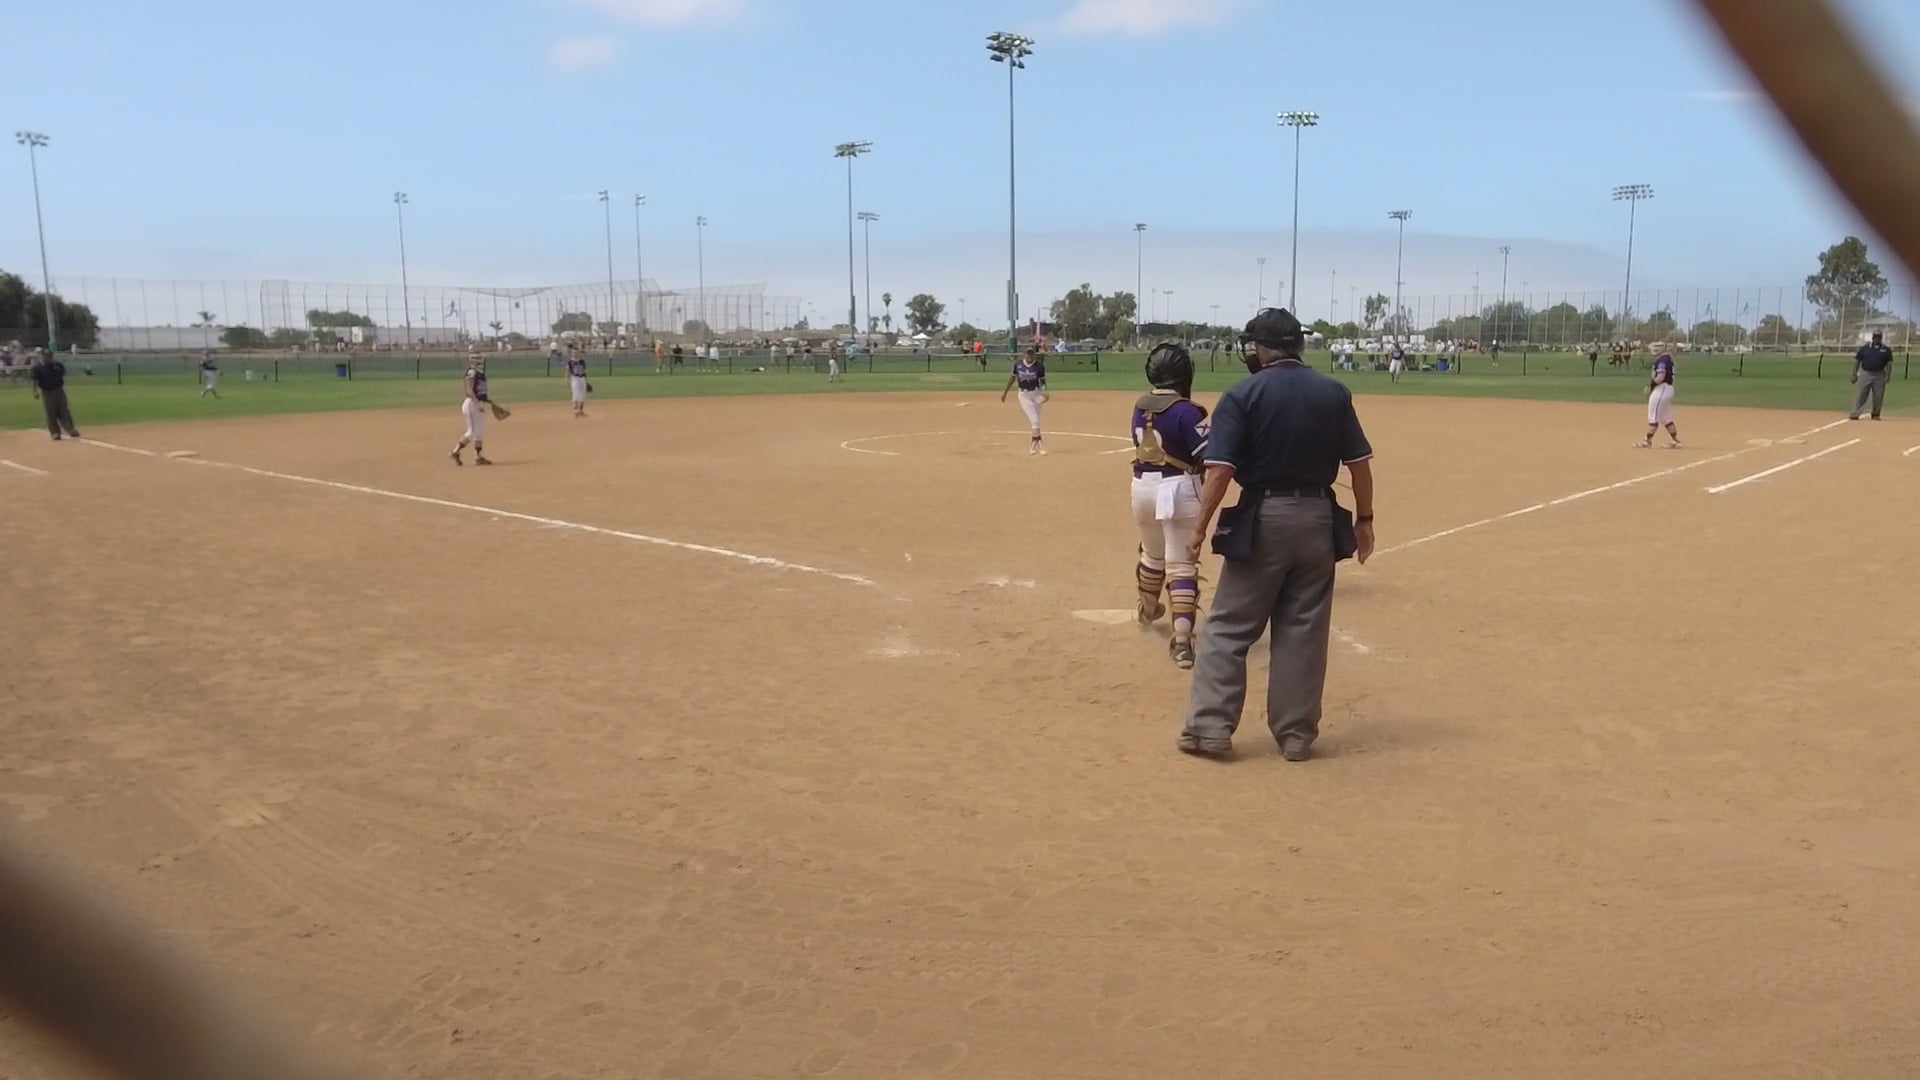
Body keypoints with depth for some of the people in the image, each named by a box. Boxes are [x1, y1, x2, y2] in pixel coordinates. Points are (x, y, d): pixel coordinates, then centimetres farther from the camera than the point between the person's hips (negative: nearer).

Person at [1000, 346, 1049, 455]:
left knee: (1035, 420, 7)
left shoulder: (1039, 366, -8)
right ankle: (1039, 443, -11)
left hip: (1036, 393, 1)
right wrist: (1005, 392, 11)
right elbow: (1013, 377, 8)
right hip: (1024, 395, -1)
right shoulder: (1018, 364, -5)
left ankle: (1033, 443, 19)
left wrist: (1045, 392, -19)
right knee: (1034, 419, -11)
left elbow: (1043, 381, 0)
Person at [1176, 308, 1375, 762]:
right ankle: (1296, 734, 15)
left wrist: (1200, 528, -9)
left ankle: (1210, 725, 4)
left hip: (1261, 520, -3)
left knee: (1229, 626, 6)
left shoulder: (1242, 395, -7)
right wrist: (1364, 519, 14)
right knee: (1304, 631, 9)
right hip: (1318, 519, 3)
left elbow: (1220, 469, -14)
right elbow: (1359, 463, 5)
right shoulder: (1335, 392, 5)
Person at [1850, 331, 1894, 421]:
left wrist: (1888, 375, -8)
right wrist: (1854, 374, -2)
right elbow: (1857, 361, 5)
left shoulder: (1886, 350, 6)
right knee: (1860, 395, -6)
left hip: (1879, 375, 1)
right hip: (1865, 374, -1)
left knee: (1878, 396, 5)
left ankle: (1876, 414, 15)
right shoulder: (1865, 348, 5)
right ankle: (1855, 414, -9)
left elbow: (1889, 363, 4)